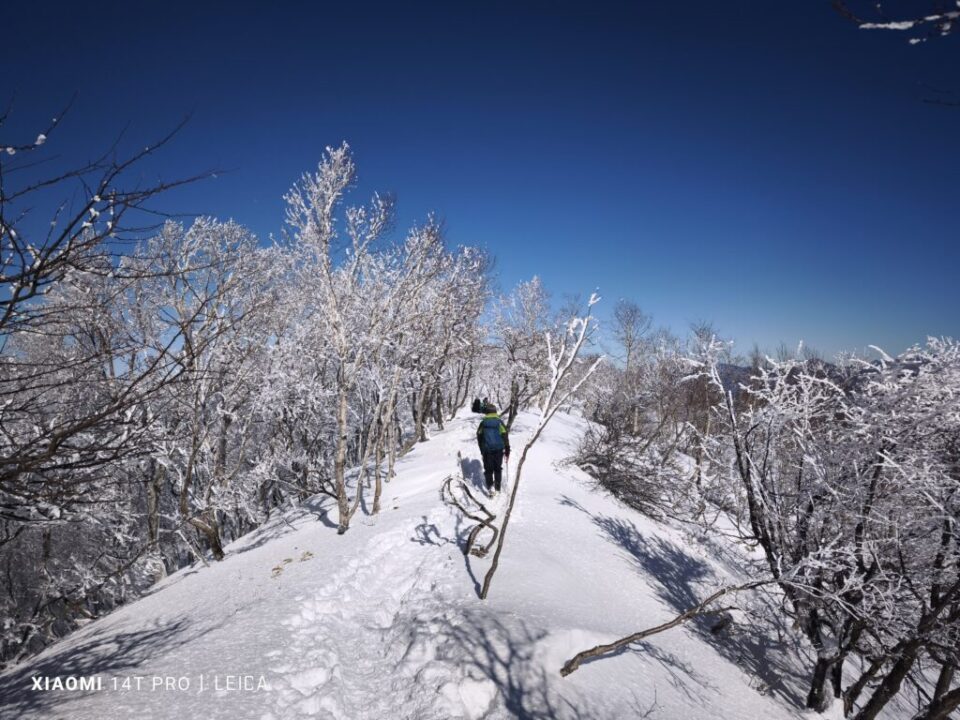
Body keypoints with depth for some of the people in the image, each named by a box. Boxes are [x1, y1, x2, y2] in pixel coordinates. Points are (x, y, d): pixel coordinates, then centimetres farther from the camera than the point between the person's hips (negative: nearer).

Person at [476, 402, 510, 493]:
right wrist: (507, 451, 2)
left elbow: (479, 436, 9)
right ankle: (497, 488, 14)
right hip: (499, 449, 0)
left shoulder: (483, 423, 1)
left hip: (487, 450, 0)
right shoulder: (499, 422, -3)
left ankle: (489, 487, -1)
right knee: (498, 469, 13)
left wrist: (482, 450, 21)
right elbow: (505, 437, -4)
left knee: (488, 469, 9)